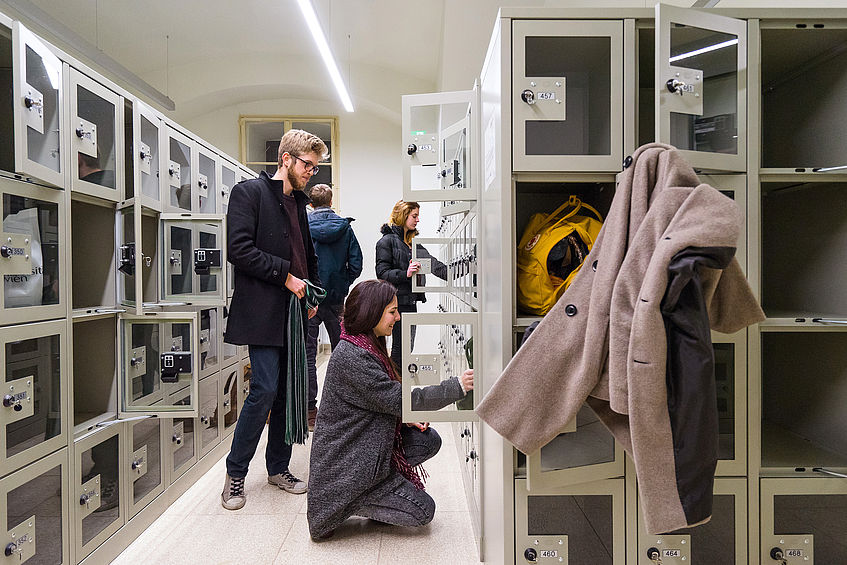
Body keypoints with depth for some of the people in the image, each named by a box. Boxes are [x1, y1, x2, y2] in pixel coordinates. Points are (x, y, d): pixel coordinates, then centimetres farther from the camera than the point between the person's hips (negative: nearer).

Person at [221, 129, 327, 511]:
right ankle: (235, 474, 11)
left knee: (289, 391, 9)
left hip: (294, 311, 7)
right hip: (262, 312, -7)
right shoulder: (250, 192, -3)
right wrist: (285, 275, -14)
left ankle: (278, 467, 24)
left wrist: (311, 292, 11)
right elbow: (239, 249, -14)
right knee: (265, 390, -9)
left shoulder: (298, 201, 20)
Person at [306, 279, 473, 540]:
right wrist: (457, 386, -25)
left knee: (429, 440, 0)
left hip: (367, 445, 9)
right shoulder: (352, 357, -27)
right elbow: (398, 399, -27)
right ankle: (347, 503, 2)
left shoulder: (368, 346, 5)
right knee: (423, 511, -4)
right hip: (345, 463, -9)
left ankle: (380, 486, 8)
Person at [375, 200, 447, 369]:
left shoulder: (412, 241, 17)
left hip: (411, 301, 8)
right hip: (397, 301, -8)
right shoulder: (387, 241, -6)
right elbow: (382, 273, -11)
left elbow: (430, 262, 8)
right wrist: (405, 274, -25)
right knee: (401, 346, -5)